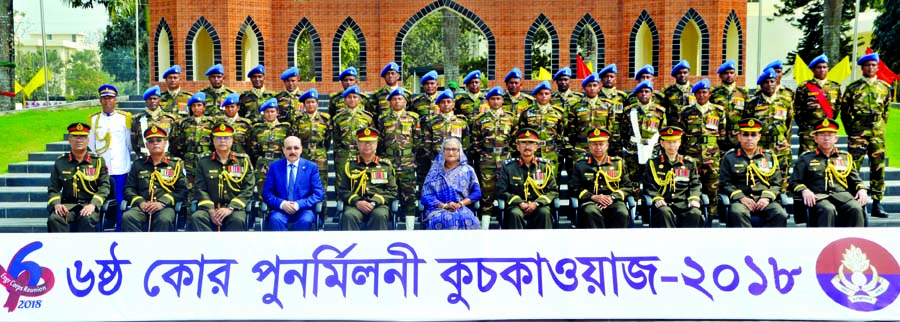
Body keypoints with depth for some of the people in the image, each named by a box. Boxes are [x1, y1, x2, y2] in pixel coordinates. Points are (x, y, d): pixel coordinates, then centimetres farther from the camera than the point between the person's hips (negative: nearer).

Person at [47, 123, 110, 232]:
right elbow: (53, 189, 12)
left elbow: (104, 187, 1)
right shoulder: (60, 162, 12)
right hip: (68, 205, 2)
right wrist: (56, 204, -9)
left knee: (86, 219, -36)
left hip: (90, 204, -2)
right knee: (54, 218, -30)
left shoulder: (98, 161, 7)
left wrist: (93, 204, -16)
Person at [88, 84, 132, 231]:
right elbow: (90, 145, 12)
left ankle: (120, 229, 9)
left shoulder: (125, 117, 5)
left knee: (120, 202, 0)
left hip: (120, 169, -1)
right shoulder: (93, 119, 10)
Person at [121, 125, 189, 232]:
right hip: (142, 207, 2)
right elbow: (129, 189, 17)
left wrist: (162, 203, -10)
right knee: (127, 217, -32)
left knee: (164, 220, -38)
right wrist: (140, 202, -5)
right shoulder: (138, 164, 22)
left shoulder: (176, 164, 15)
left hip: (165, 207, -2)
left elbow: (182, 191, 6)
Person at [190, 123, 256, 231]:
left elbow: (248, 189, 0)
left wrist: (231, 208, -14)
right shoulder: (203, 162, 12)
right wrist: (210, 210, -13)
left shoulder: (243, 161, 9)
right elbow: (200, 189, 5)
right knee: (196, 217, -32)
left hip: (234, 208, -1)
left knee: (237, 220, -36)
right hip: (210, 208, 1)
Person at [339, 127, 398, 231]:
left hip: (379, 205, 0)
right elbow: (343, 190, 12)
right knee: (348, 216, -35)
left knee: (379, 216, -37)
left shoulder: (386, 165, 18)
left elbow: (392, 191, 10)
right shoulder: (349, 165, 19)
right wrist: (356, 202, -9)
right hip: (355, 205, 0)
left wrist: (374, 203, -8)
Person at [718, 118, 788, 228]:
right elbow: (724, 184, 8)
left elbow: (776, 184, 16)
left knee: (781, 214, -30)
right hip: (740, 200, -2)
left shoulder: (769, 157, 20)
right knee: (737, 213, -38)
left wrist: (767, 197, -5)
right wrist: (741, 197, -8)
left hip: (764, 200, 2)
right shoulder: (729, 157, 15)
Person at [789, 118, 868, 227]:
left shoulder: (845, 157, 26)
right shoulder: (805, 158, 18)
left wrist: (862, 189, 3)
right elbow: (794, 182, 12)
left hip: (842, 195, 3)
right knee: (828, 209, -38)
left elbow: (856, 180, 26)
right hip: (818, 197, -2)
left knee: (856, 208, -32)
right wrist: (804, 191, -10)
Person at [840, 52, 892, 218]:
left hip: (878, 133, 3)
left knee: (878, 168, 4)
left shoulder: (884, 87, 10)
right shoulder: (853, 87, 3)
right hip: (858, 131, -3)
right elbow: (845, 111, 7)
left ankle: (877, 204, 8)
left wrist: (880, 127, 11)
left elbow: (886, 111, 17)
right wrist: (851, 130, 5)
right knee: (853, 167, -7)